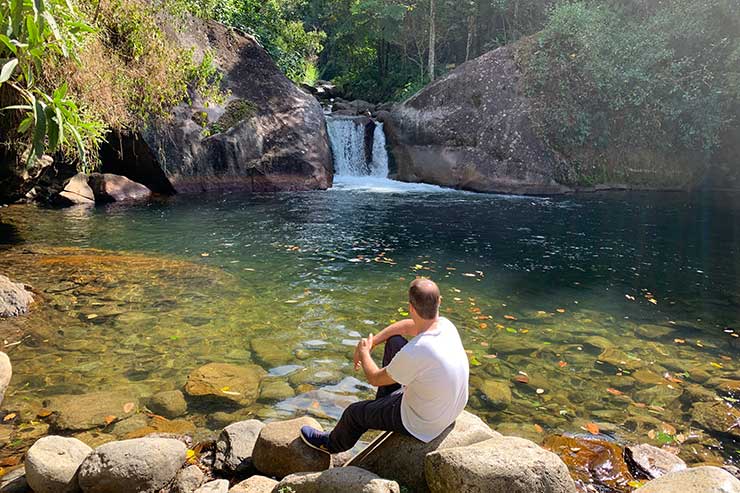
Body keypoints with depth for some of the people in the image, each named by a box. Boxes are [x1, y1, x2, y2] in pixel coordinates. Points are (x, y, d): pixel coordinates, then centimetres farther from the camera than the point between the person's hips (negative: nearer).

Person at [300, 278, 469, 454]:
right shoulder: (445, 324, -14)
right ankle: (384, 402, 32)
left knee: (354, 412, 15)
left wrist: (364, 353, 3)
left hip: (423, 424, -7)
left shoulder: (414, 353, -36)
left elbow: (375, 379, -17)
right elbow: (406, 326, 8)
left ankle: (332, 444, 49)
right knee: (394, 341, 13)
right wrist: (370, 343, 6)